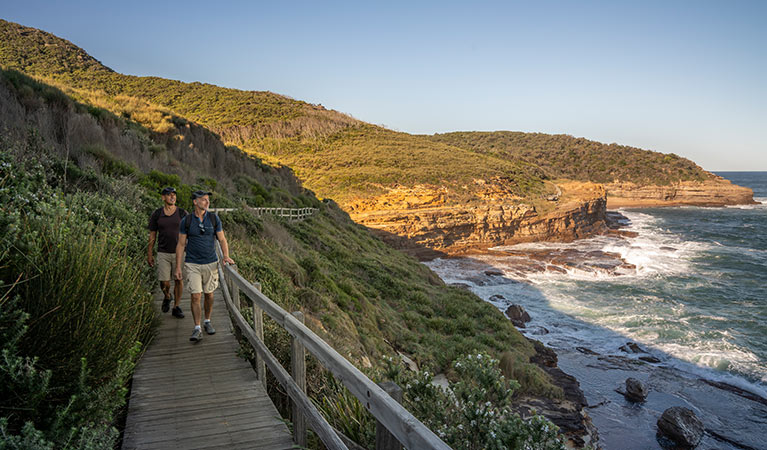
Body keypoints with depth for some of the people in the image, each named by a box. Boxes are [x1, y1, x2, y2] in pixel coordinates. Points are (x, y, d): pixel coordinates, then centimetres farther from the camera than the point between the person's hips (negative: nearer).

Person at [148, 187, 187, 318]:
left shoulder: (183, 213, 0)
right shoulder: (156, 214, 2)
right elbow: (152, 235, 6)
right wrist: (149, 254, 5)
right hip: (163, 253, 0)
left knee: (179, 280, 3)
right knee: (164, 282, -2)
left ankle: (176, 307, 17)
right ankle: (167, 297, 31)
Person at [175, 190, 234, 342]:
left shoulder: (214, 218, -1)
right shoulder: (186, 221, -4)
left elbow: (222, 239, 1)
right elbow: (181, 245, 0)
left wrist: (226, 256, -17)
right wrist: (178, 267, -3)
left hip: (211, 263, 2)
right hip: (192, 265, -2)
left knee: (209, 294, 12)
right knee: (195, 296, -7)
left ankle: (207, 322, 30)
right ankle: (197, 330, -3)